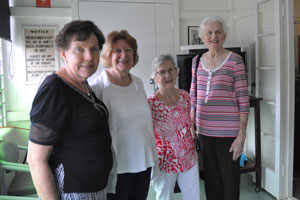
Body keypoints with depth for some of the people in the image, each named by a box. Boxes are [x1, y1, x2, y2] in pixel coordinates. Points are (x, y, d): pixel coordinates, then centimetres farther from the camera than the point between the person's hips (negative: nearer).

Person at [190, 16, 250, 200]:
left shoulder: (235, 60, -5)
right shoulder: (197, 61, 8)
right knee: (211, 179, 16)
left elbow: (243, 99, -7)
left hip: (228, 131, -4)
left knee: (230, 180, 8)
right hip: (204, 130, 4)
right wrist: (191, 127, 9)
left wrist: (242, 134, -11)